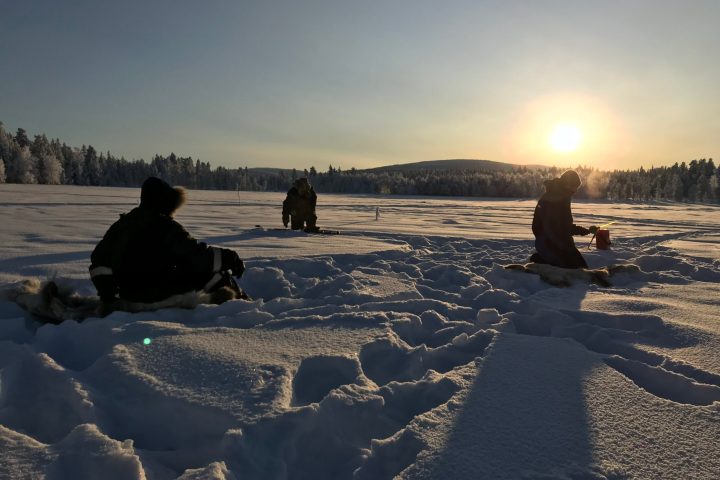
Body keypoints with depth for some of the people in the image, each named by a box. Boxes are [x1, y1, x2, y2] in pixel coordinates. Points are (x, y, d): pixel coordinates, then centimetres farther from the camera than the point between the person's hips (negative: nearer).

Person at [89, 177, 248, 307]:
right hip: (157, 295, -9)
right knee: (215, 275, -3)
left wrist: (106, 292, 22)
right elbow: (195, 253, -21)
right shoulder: (165, 226, -16)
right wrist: (228, 258, -11)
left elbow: (99, 258, 15)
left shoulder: (123, 222, 10)